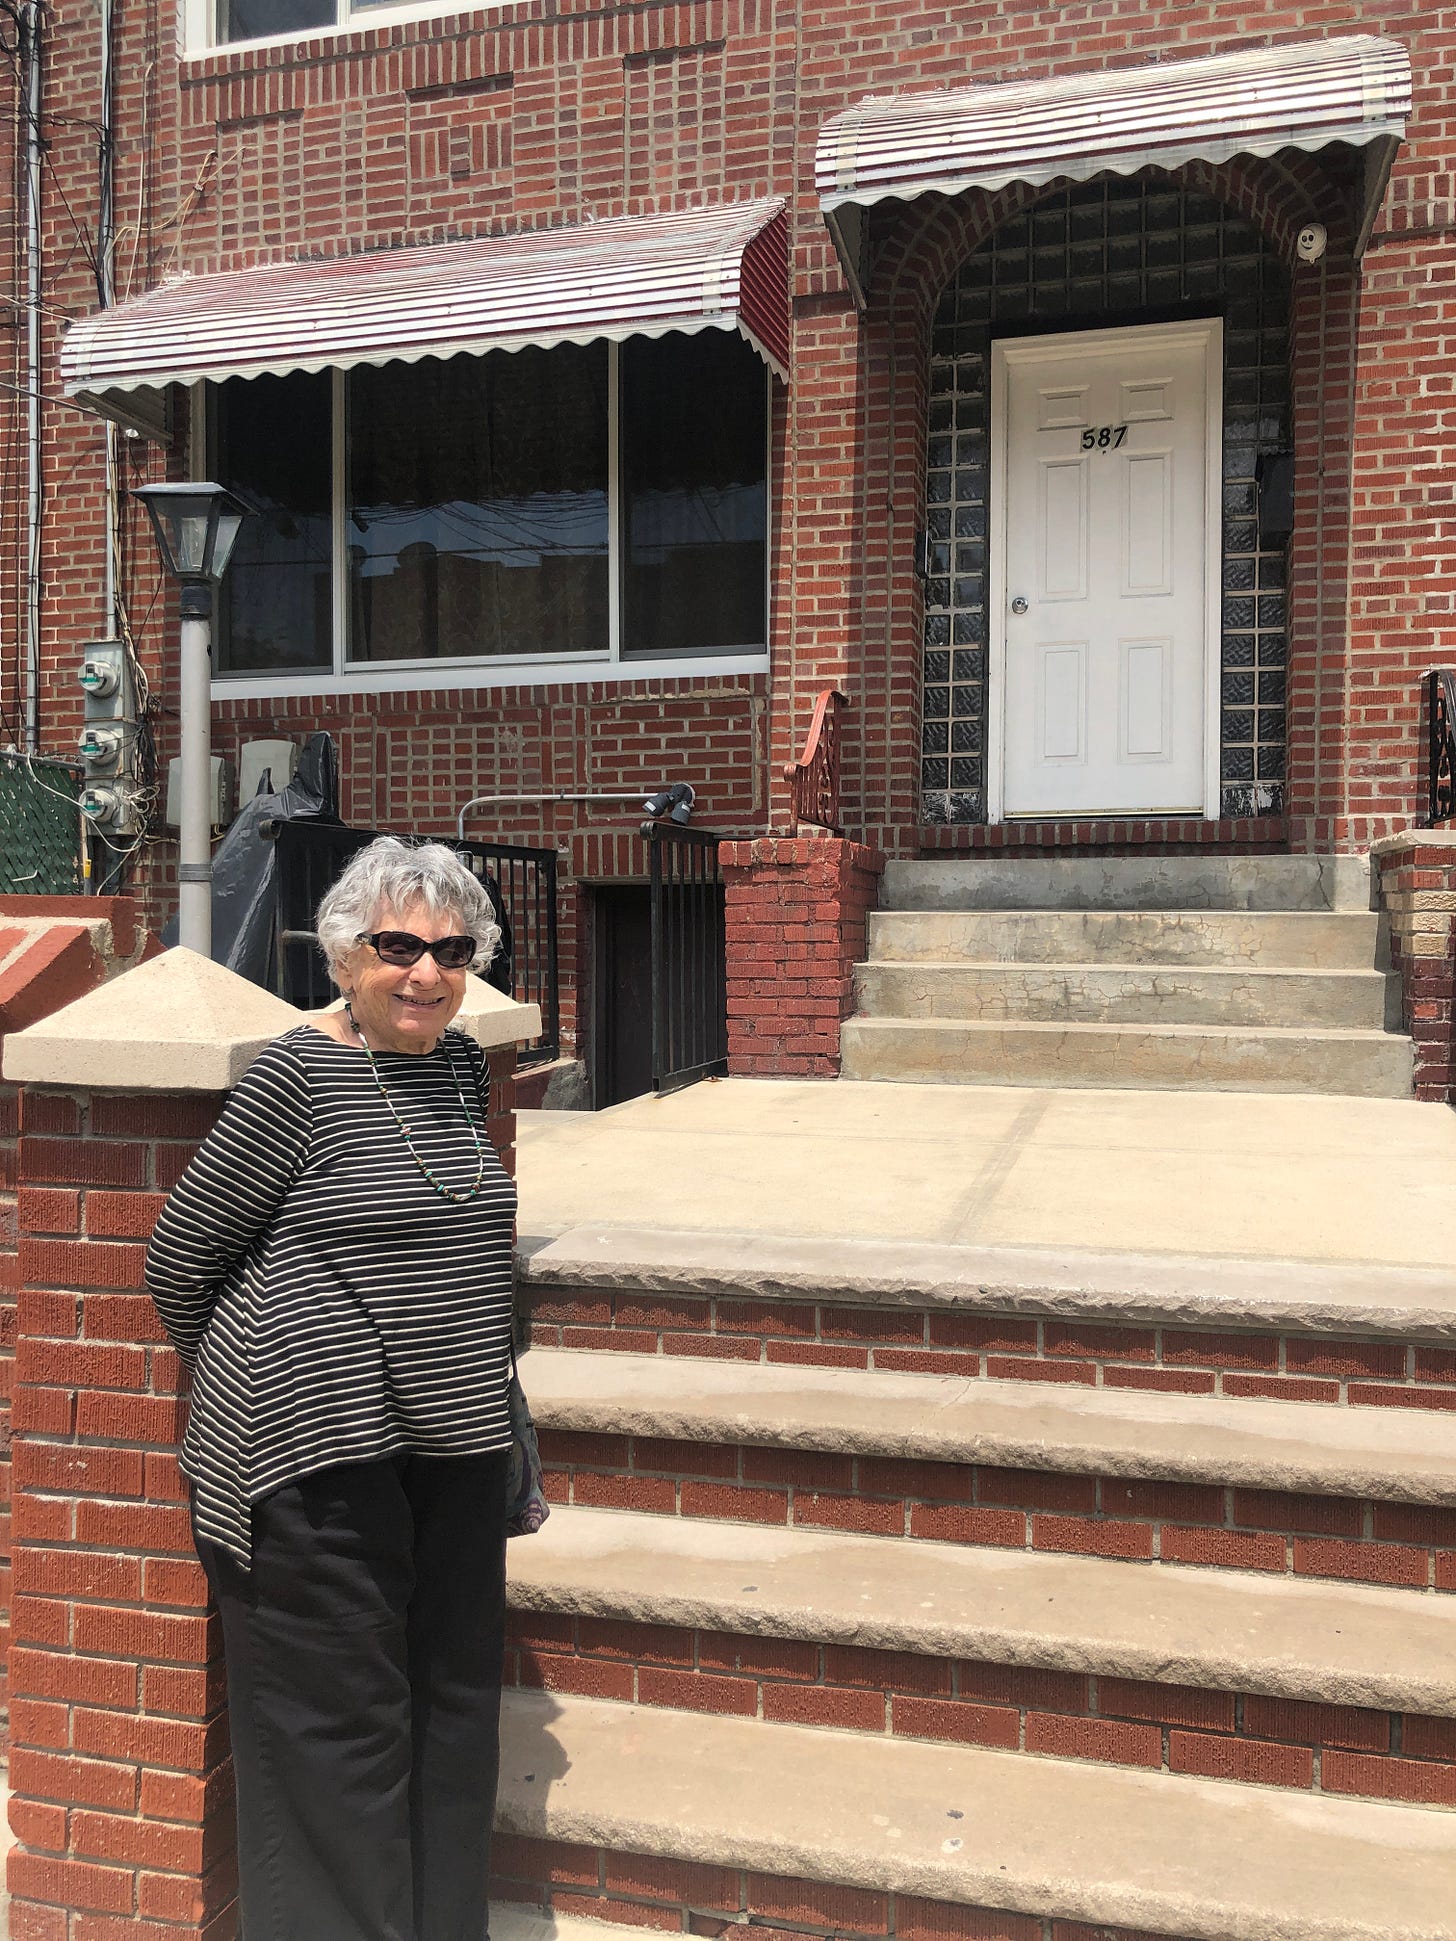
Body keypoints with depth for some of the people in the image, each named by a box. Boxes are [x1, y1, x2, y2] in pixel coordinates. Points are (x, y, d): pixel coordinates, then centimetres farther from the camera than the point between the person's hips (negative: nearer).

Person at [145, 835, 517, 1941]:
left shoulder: (463, 1067, 6)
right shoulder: (297, 1075, -14)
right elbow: (180, 1258, -6)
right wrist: (257, 1379, 6)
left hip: (456, 1444, 7)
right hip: (319, 1448, -7)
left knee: (454, 1709, 17)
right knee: (339, 1726, 4)